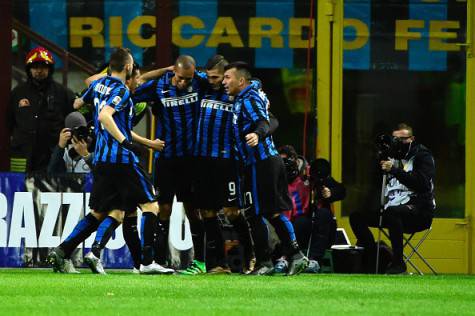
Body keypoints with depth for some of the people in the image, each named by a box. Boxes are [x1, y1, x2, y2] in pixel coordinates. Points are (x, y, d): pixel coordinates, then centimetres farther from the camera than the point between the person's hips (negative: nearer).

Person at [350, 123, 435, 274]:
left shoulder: (422, 155, -1)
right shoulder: (392, 156, 16)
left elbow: (422, 182, -19)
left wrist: (395, 171, -27)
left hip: (419, 211, -7)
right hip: (392, 207, 7)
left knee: (391, 212, -38)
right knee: (356, 216, -4)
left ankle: (398, 262, -29)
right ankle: (373, 258, -2)